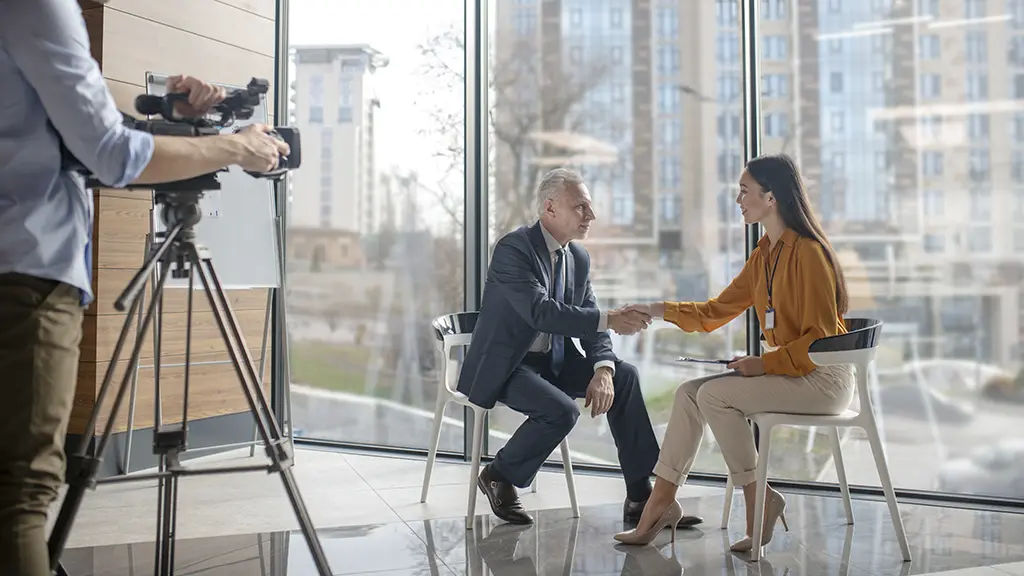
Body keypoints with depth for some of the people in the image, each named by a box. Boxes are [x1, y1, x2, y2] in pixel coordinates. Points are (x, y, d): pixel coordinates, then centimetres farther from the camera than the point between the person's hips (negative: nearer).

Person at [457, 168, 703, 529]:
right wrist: (609, 320, -35)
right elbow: (540, 312, -31)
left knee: (624, 375, -5)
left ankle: (640, 498, 0)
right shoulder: (513, 248, -19)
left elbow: (589, 326, 4)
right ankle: (498, 477, -2)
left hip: (552, 360, 8)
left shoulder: (579, 257, 5)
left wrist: (602, 370, -15)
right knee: (562, 410, -30)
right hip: (504, 365, -8)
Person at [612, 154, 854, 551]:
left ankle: (759, 499, -7)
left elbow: (820, 338, -18)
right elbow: (716, 312, 14)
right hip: (786, 369, 8)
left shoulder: (808, 252, -16)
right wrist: (660, 310, 6)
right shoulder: (763, 255, 10)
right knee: (689, 393, -4)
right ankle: (662, 501, -1)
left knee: (714, 394, -22)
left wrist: (764, 363, -22)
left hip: (823, 377, -8)